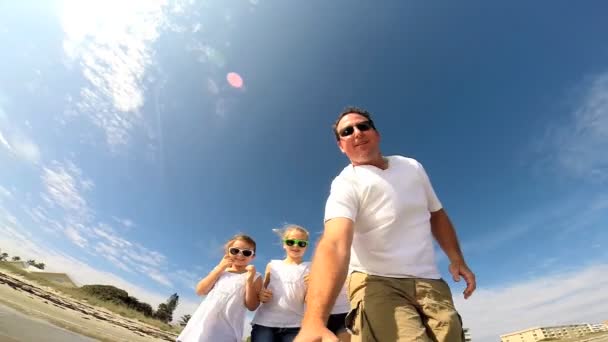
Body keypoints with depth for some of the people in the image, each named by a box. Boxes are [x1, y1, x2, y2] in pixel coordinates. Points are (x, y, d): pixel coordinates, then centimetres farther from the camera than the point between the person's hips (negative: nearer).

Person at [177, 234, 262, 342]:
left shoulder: (255, 276, 0)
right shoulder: (220, 270, 12)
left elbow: (252, 306, -7)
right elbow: (200, 291, 3)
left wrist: (249, 280, -20)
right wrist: (220, 268, -4)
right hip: (201, 324, 4)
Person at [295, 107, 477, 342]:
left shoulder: (412, 167, 7)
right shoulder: (346, 184, -15)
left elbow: (436, 214, 19)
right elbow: (334, 245, -32)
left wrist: (457, 259, 6)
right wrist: (314, 321, -47)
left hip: (430, 283, 6)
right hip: (377, 284, -6)